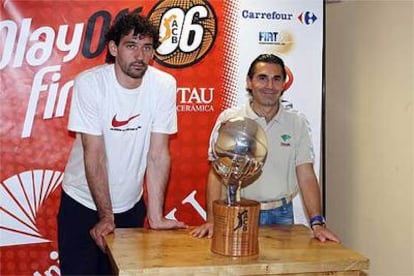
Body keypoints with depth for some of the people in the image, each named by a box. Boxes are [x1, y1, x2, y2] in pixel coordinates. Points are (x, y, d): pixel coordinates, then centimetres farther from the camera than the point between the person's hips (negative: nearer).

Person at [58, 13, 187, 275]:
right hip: (83, 202, -2)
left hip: (131, 204, 2)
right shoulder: (89, 83, -18)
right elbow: (95, 153, -18)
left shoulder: (165, 85, -12)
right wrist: (105, 216, -16)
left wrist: (156, 217, -14)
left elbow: (158, 154, -12)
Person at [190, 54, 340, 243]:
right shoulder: (228, 119, -1)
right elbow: (216, 173, -4)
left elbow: (306, 177, 2)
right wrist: (212, 220, -14)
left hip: (281, 215, 2)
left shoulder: (297, 123, 4)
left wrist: (317, 223, -9)